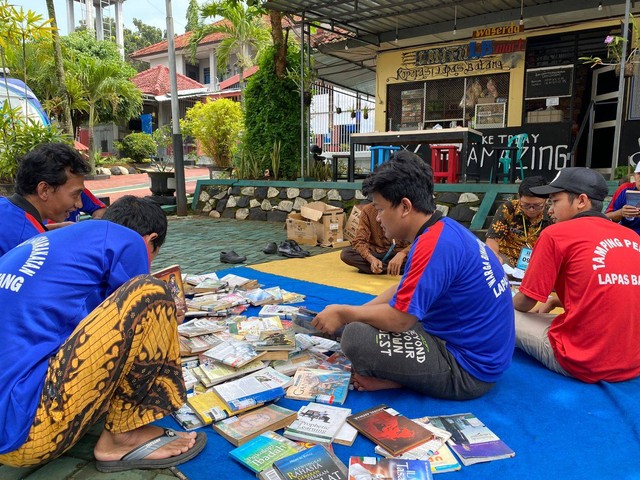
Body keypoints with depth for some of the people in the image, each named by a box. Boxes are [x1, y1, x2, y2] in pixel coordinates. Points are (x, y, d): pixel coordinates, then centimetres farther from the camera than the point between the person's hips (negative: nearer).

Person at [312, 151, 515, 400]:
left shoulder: (435, 245, -25)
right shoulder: (444, 229, 7)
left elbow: (399, 318, -24)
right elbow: (404, 292, 15)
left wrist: (344, 314, -8)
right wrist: (354, 313, 9)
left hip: (468, 369, -10)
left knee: (356, 336, -24)